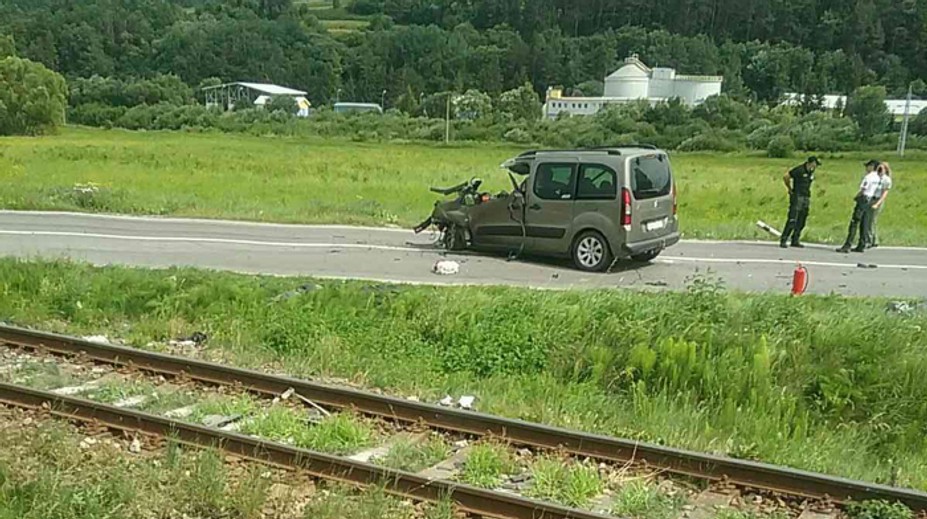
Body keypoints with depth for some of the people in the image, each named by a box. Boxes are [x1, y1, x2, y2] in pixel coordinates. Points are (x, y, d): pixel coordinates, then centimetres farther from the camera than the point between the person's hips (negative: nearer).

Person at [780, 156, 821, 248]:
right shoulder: (799, 170, -12)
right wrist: (790, 190, -2)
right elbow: (785, 177, -10)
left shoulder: (811, 172, 10)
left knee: (801, 222, 7)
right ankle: (783, 241, -13)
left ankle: (795, 241, 15)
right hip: (797, 197, -7)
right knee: (792, 220, -14)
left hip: (806, 198, 7)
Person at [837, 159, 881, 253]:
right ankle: (861, 246, 12)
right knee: (864, 224, 10)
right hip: (870, 200, 8)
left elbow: (862, 190, -13)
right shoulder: (878, 178, 11)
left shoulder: (868, 177, -13)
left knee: (854, 223, -9)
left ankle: (847, 246, -13)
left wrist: (855, 197, 2)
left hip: (863, 200, -8)